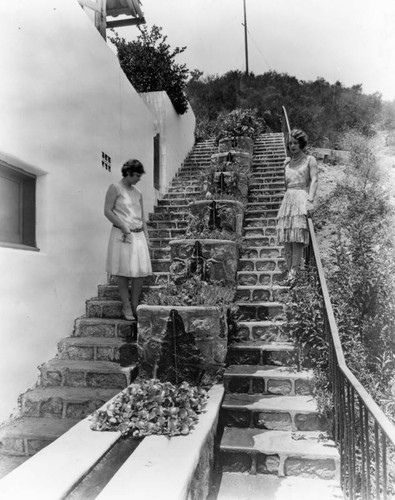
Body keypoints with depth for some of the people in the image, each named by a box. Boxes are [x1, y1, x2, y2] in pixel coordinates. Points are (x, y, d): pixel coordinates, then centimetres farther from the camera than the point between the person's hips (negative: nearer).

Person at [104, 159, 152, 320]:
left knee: (141, 271, -1)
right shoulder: (115, 188, 1)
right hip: (122, 235, -5)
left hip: (138, 235, 5)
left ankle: (135, 306, 11)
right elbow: (107, 211, -6)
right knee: (123, 271, -2)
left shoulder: (138, 193, 18)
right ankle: (126, 307, 8)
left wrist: (146, 238, 13)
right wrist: (123, 227, -15)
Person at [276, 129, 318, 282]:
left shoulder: (309, 160, 9)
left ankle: (294, 272, -19)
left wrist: (310, 200, -14)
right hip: (287, 199, 5)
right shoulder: (287, 162, 23)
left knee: (297, 237, -17)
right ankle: (289, 272, -3)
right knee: (286, 238, -5)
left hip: (301, 198, -5)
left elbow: (314, 180, -2)